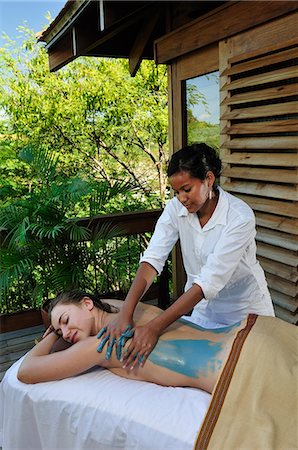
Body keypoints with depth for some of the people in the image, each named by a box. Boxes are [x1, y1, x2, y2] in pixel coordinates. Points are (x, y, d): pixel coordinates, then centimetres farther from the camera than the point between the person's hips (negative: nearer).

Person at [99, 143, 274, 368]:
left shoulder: (240, 217, -31)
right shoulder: (176, 208, -16)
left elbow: (209, 282, -36)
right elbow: (152, 259, -25)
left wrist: (154, 327, -41)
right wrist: (125, 313, -38)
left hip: (245, 310, -3)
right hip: (203, 305, 3)